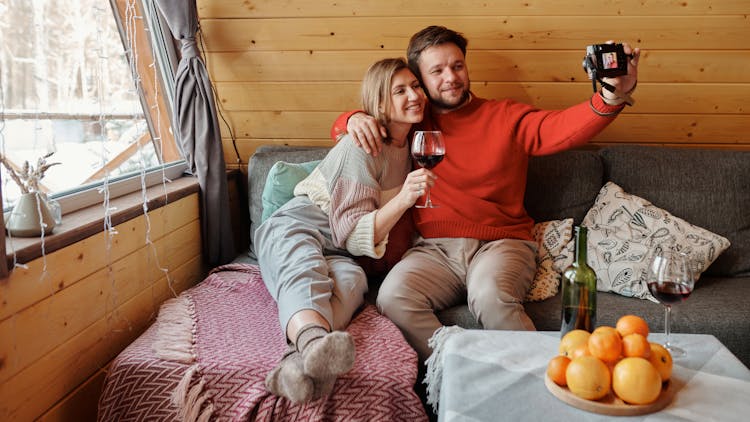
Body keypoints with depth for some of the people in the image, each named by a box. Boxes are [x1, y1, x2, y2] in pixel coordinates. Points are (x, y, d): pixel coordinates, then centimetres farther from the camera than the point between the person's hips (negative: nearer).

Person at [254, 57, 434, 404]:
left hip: (337, 253, 4)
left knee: (351, 280, -33)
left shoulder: (412, 144, 13)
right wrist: (403, 199, -28)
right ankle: (314, 343, -72)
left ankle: (299, 362, -60)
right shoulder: (361, 147, -10)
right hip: (294, 231, -4)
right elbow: (354, 235, -14)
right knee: (304, 274, -39)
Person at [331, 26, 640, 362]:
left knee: (490, 295, -35)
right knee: (393, 296, -29)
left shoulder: (506, 116, 11)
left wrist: (612, 98, -29)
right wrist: (356, 118, -1)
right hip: (434, 249, 2)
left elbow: (563, 127, -8)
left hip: (501, 244, -1)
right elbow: (340, 129, 25)